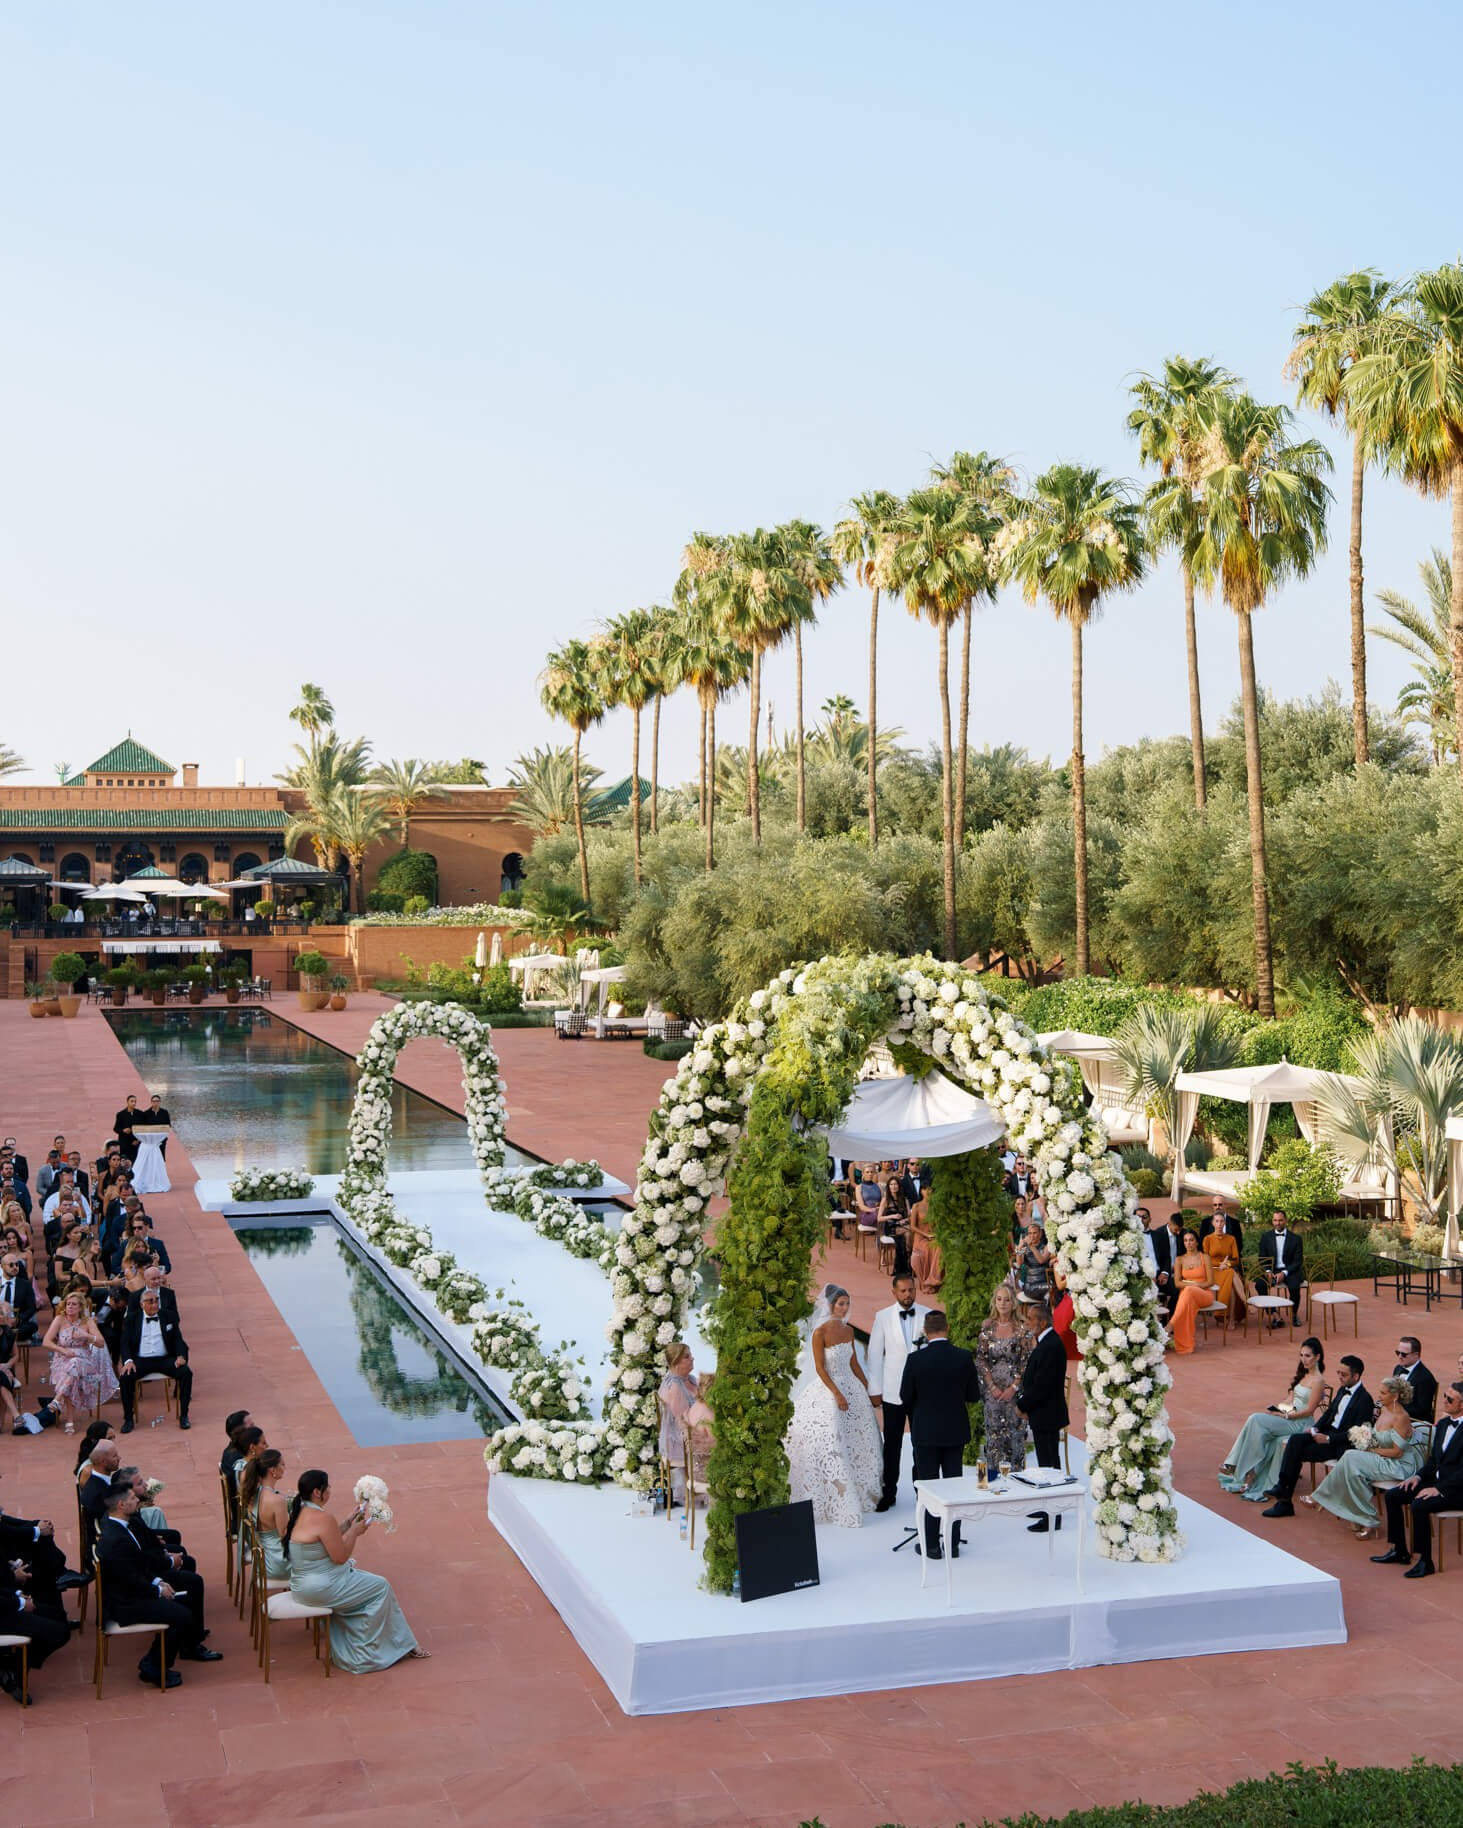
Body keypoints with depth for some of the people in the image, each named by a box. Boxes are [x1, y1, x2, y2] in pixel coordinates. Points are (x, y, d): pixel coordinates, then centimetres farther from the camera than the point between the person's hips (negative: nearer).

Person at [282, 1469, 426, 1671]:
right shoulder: (322, 1518, -24)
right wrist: (354, 1531, -4)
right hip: (320, 1590, -10)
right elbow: (340, 1556, -18)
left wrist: (348, 1522, 13)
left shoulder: (298, 1513, 6)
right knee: (380, 1588, 3)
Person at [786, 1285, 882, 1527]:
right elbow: (820, 1368, -15)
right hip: (827, 1390, -7)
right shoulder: (820, 1332, -14)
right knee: (831, 1446, -3)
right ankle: (841, 1505, 4)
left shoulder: (848, 1331, 6)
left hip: (851, 1387, 7)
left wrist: (867, 1390, 13)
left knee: (858, 1441, 11)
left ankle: (860, 1493, 26)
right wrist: (837, 1394, -20)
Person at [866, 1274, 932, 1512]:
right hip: (892, 1390, 0)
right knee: (892, 1443, 5)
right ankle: (888, 1492, 13)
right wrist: (874, 1390, -1)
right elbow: (875, 1354, 2)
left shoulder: (928, 1316, 2)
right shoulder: (882, 1317, 1)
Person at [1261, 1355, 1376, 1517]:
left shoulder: (1364, 1399, -15)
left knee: (1297, 1453, -20)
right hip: (1328, 1432, 8)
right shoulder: (1342, 1390, 12)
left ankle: (1284, 1502, -13)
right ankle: (1282, 1486, -26)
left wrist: (1328, 1439, -21)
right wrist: (1316, 1428, 3)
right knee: (1295, 1440, -19)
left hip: (1341, 1444, -8)